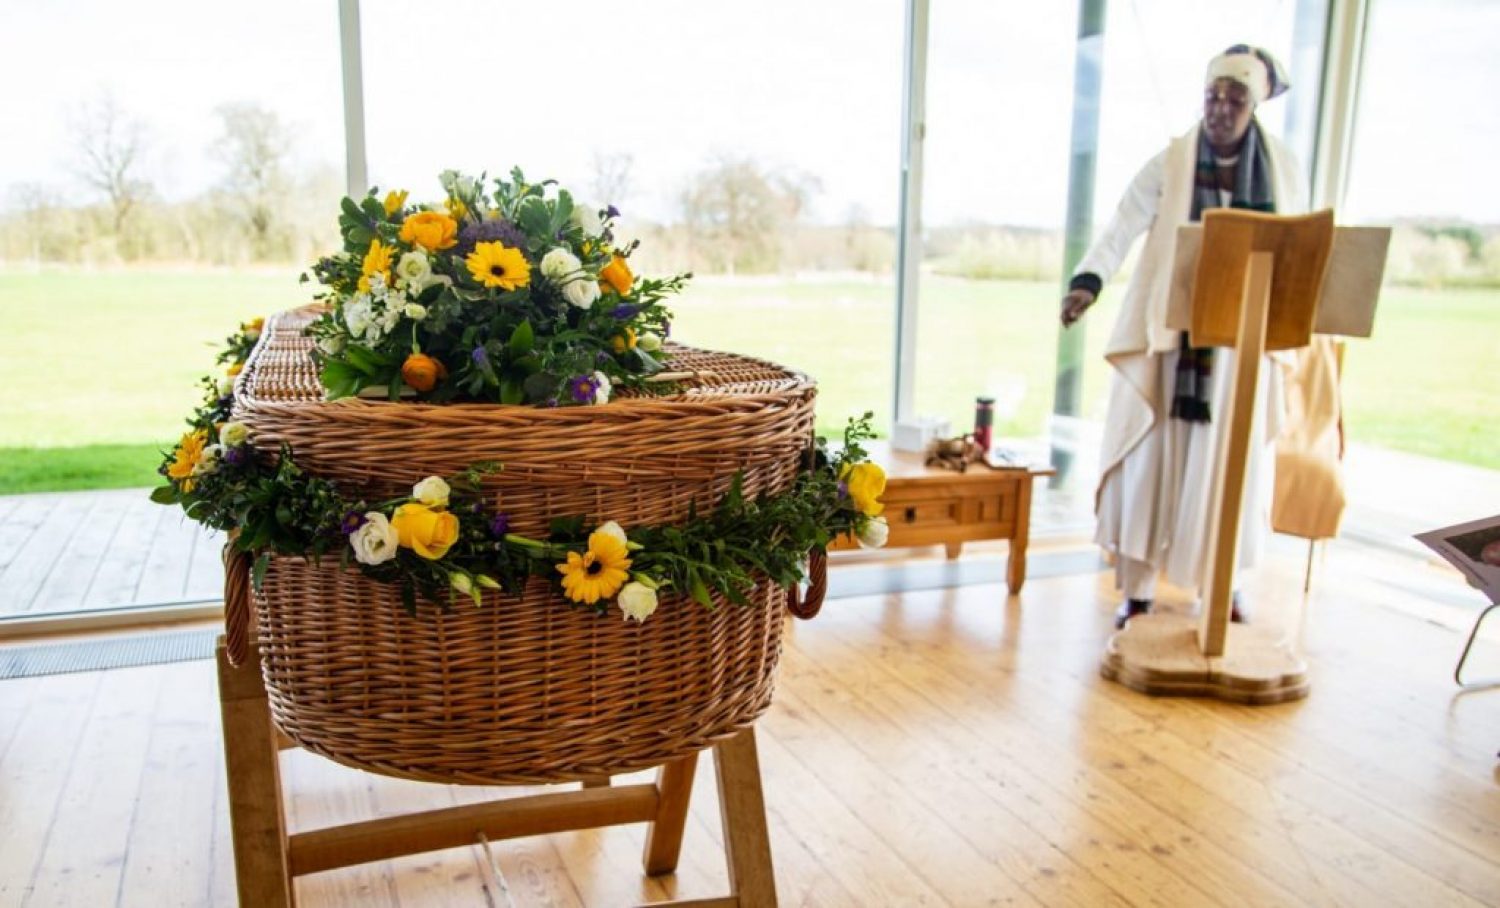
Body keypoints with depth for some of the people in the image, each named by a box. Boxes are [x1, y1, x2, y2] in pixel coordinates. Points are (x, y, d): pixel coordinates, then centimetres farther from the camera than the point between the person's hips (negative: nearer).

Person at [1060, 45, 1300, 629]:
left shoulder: (1282, 168, 5)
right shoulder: (1169, 165, -5)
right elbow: (1119, 232, -15)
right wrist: (1086, 282, -33)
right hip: (1168, 337, -2)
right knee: (1149, 459, -2)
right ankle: (1136, 589, 5)